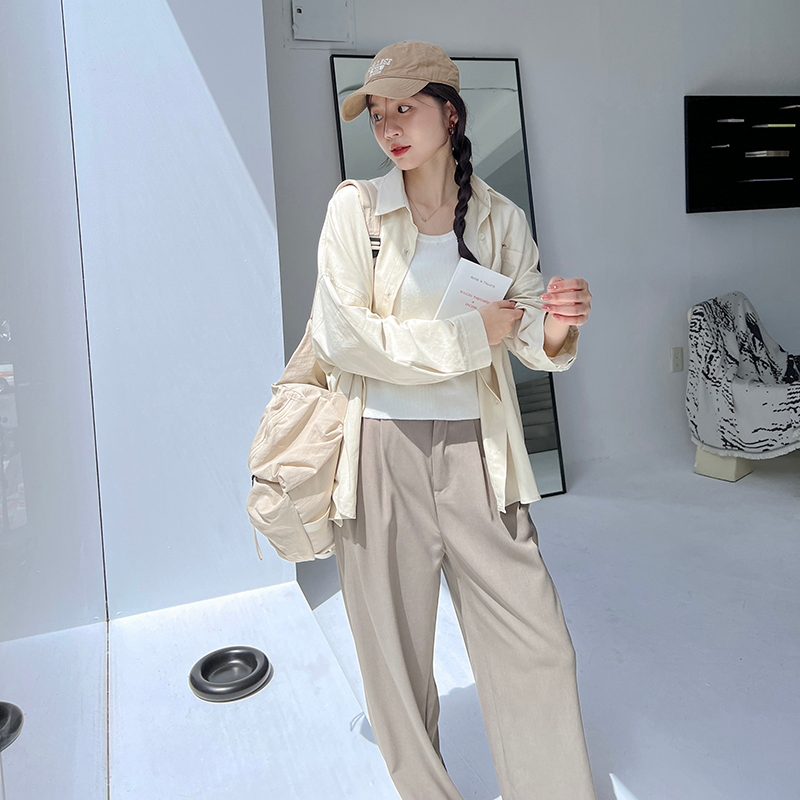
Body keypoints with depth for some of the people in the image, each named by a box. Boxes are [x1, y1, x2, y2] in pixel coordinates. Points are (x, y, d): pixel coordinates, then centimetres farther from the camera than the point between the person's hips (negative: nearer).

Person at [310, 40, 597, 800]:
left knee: (536, 645, 6)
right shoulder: (355, 206, -1)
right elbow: (337, 336, -11)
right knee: (396, 649, 12)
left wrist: (555, 328, -17)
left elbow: (529, 339, 8)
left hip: (475, 451, 2)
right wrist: (468, 334, -12)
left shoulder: (503, 219, 6)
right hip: (380, 451, -1)